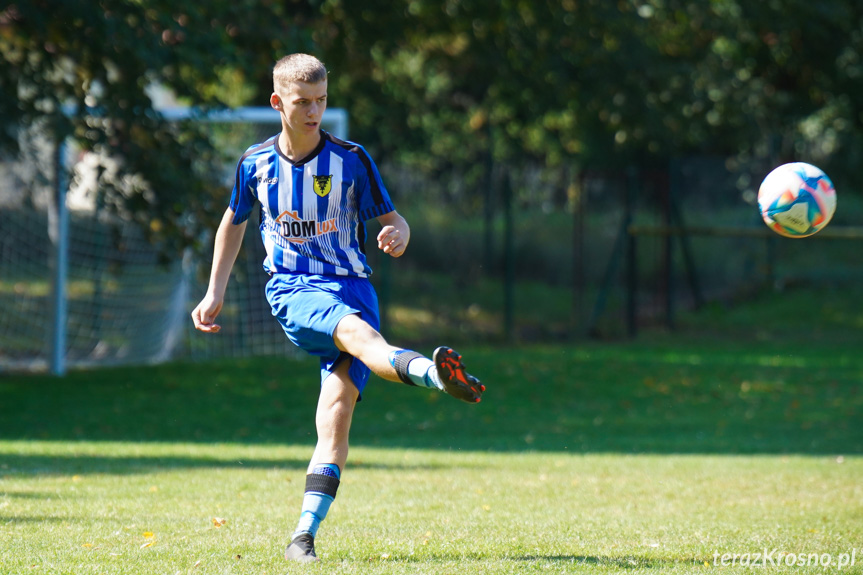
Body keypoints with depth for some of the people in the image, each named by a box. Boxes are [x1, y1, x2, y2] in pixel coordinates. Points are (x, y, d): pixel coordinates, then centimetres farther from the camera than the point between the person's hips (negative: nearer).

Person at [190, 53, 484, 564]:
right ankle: (432, 372, -66)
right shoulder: (256, 163, 5)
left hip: (350, 286, 1)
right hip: (292, 291, -1)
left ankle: (305, 534, -16)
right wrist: (215, 293, 22)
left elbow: (392, 219, 4)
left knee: (339, 405, -16)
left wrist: (399, 236, -21)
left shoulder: (351, 160, 1)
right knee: (354, 330, -35)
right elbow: (234, 222, 23)